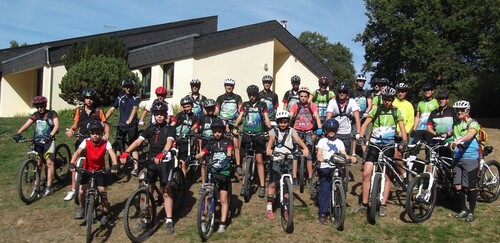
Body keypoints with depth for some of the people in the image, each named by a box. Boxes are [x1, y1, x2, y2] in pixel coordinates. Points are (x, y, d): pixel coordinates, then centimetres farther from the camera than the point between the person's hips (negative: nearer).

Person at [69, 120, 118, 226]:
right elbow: (77, 152, -29)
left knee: (102, 191, -10)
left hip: (100, 170, -1)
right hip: (87, 169, 1)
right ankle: (82, 207, 18)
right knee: (81, 191, -13)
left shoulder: (105, 143, -18)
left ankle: (105, 214, 9)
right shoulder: (86, 142, -16)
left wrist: (114, 165, -50)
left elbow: (112, 154, -31)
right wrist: (72, 164, -47)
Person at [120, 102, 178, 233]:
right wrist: (126, 152, -18)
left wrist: (162, 154, -43)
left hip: (165, 162, -4)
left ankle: (169, 221, 5)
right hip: (151, 161, 4)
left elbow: (169, 142, -24)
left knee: (166, 192, -2)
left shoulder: (170, 129, -4)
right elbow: (138, 141, -2)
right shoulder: (150, 128, 8)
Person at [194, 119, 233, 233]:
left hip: (224, 172, -2)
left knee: (224, 200, -1)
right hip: (212, 172, 2)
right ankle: (203, 220, 0)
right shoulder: (210, 143, 9)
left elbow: (229, 151, -15)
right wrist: (193, 157, -25)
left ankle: (223, 224, 5)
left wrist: (228, 158, -37)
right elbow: (201, 154, -4)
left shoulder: (227, 141, 5)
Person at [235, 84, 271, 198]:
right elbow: (240, 117, 3)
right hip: (246, 134, 2)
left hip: (259, 135, -2)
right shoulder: (245, 105, 12)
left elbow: (266, 118, 2)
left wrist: (270, 129, -14)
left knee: (259, 160, -6)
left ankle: (262, 186, -3)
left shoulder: (262, 105, 9)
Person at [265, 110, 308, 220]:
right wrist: (268, 148, -36)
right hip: (276, 159, -1)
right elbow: (271, 139, -14)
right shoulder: (274, 131, 6)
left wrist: (305, 148, -31)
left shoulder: (291, 131, 7)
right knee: (273, 183, -7)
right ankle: (269, 208, 0)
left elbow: (298, 139, -11)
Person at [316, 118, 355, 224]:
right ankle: (322, 213, -8)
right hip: (325, 168, -3)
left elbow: (344, 155, 6)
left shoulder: (339, 142, 17)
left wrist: (351, 157, -15)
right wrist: (320, 158, -27)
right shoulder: (322, 141, 9)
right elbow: (319, 154, -4)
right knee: (325, 190, -11)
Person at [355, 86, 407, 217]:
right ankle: (364, 203, 2)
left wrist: (404, 141, -17)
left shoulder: (396, 111, 4)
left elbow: (402, 128, 1)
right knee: (366, 173, -8)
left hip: (388, 146, 0)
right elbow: (365, 124, -2)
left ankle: (383, 205, 11)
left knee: (387, 176, 2)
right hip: (374, 145, 0)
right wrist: (361, 137, -19)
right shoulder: (376, 109, 2)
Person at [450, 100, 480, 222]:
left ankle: (471, 212, 16)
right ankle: (464, 210, 21)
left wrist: (459, 140, -45)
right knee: (458, 186, 5)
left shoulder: (472, 123, -7)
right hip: (458, 158, 5)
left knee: (471, 187, 2)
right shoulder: (455, 124, 13)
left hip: (470, 158, -5)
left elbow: (470, 134, -28)